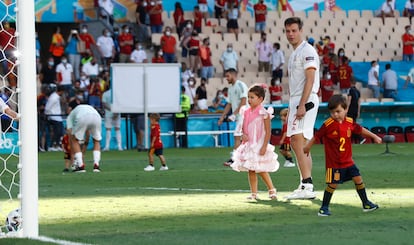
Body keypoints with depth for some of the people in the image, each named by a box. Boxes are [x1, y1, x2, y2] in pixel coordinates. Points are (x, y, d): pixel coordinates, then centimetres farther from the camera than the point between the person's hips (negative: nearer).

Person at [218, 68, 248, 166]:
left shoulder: (241, 85, -11)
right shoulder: (231, 88, 17)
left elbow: (243, 102, -19)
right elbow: (229, 104, 22)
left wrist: (234, 114, -23)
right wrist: (222, 117, 17)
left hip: (243, 115, -9)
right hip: (238, 117, 9)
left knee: (237, 137, -14)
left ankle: (233, 160, -18)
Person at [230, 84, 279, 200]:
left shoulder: (263, 113, -11)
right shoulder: (246, 112, 8)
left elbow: (268, 132, -13)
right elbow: (243, 127, 15)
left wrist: (264, 146, -19)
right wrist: (243, 134, -8)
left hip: (259, 145, -7)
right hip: (248, 145, 7)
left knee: (261, 170, -5)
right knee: (251, 171, 7)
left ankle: (272, 190, 8)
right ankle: (253, 193, 11)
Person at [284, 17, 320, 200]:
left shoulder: (307, 51, -10)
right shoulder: (294, 54, 21)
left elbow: (310, 80, -18)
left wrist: (301, 105, -24)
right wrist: (291, 106, 20)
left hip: (306, 101, -11)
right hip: (296, 102, 11)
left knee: (298, 140, -19)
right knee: (298, 143, 11)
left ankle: (306, 186, -24)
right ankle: (307, 186, 14)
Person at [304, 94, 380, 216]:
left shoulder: (349, 122, 0)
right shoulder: (328, 124, -15)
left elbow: (360, 129, 16)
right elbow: (317, 136, -5)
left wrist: (374, 136, 20)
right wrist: (307, 147, 4)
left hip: (347, 160, 5)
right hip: (333, 162, -5)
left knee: (358, 179, 5)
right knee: (332, 184, -6)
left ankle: (366, 204, 19)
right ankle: (324, 208, 5)